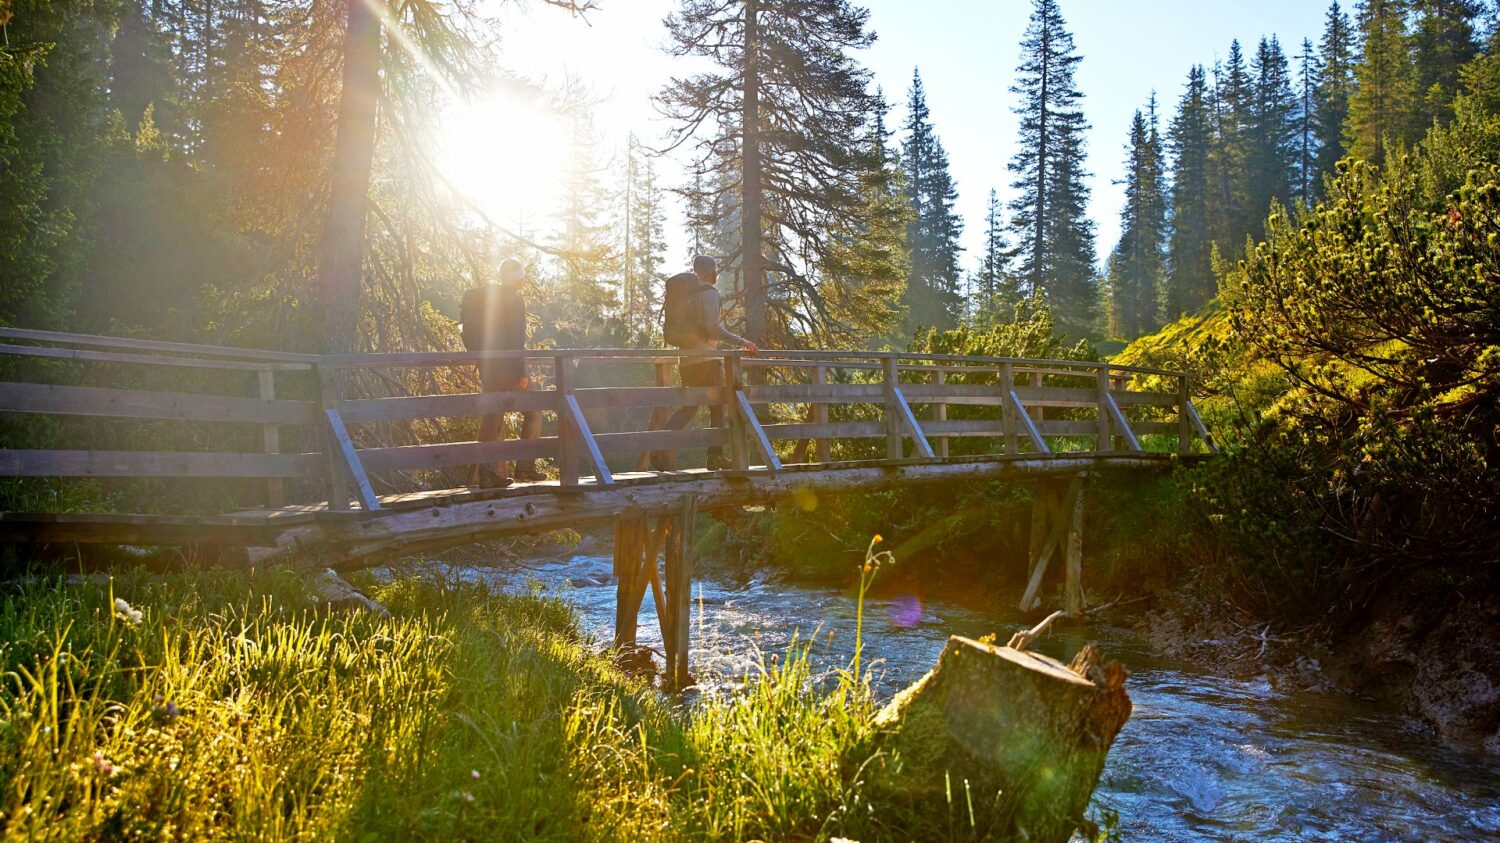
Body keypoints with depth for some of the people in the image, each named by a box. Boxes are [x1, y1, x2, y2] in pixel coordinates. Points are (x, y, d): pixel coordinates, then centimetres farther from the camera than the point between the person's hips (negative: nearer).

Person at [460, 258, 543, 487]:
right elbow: (517, 340, -16)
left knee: (492, 417, 10)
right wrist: (522, 373, -16)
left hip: (486, 366, 7)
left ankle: (485, 473, 8)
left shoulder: (484, 296, 13)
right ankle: (525, 466, 0)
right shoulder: (515, 299, -8)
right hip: (507, 366, -7)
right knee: (532, 412, 6)